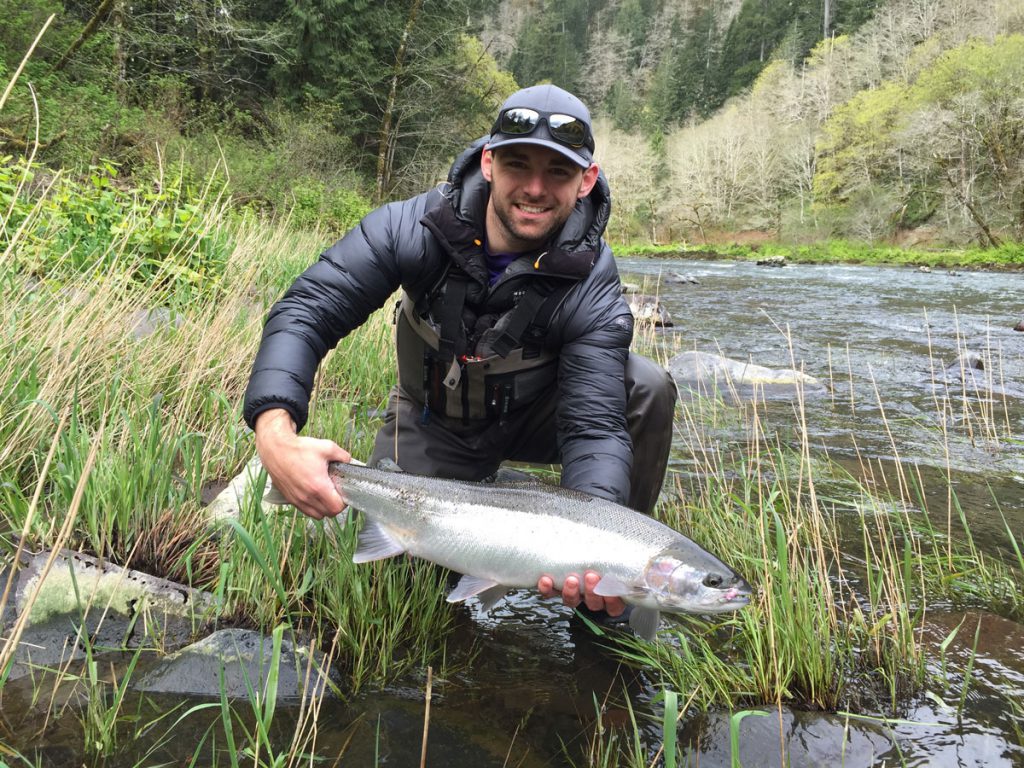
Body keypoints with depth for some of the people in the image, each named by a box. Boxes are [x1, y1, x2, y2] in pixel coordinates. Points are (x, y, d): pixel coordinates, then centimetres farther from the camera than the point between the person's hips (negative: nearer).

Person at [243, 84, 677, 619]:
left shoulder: (591, 287, -28)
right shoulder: (413, 228, -27)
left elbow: (594, 426, -33)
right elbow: (306, 312, -28)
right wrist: (276, 432, -47)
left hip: (532, 415, 0)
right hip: (434, 423, 1)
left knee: (647, 386, -26)